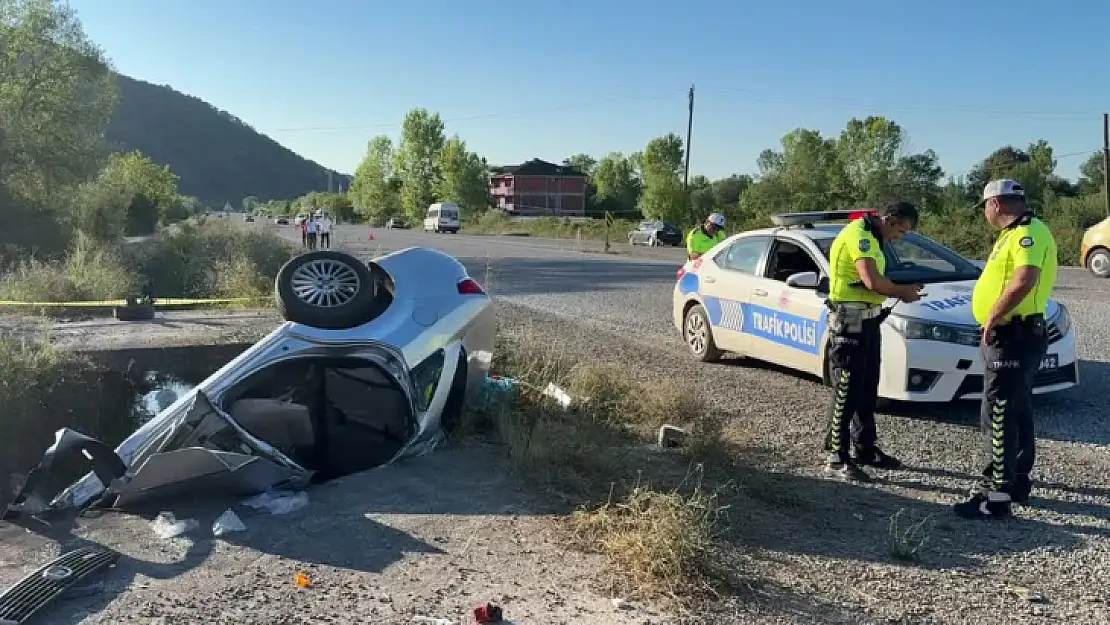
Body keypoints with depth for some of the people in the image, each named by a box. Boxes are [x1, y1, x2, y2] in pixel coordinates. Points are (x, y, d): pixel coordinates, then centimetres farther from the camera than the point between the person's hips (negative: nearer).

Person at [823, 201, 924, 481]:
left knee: (867, 389, 16)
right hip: (849, 320, -10)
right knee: (846, 391, -6)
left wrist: (903, 287, 1)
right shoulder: (859, 234, -16)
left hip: (868, 319, 10)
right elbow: (872, 281, -26)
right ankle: (837, 458, 0)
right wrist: (902, 292, -10)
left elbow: (875, 280, 16)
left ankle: (865, 448, 26)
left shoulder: (872, 238, 18)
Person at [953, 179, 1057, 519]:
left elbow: (1025, 280, -32)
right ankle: (1017, 481, 30)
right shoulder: (1016, 233, 16)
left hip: (1013, 337, -11)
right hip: (1013, 335, 11)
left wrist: (992, 318, -23)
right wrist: (995, 322, 16)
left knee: (998, 417, -9)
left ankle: (996, 496, -6)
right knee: (1017, 414, 18)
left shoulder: (1028, 232, -17)